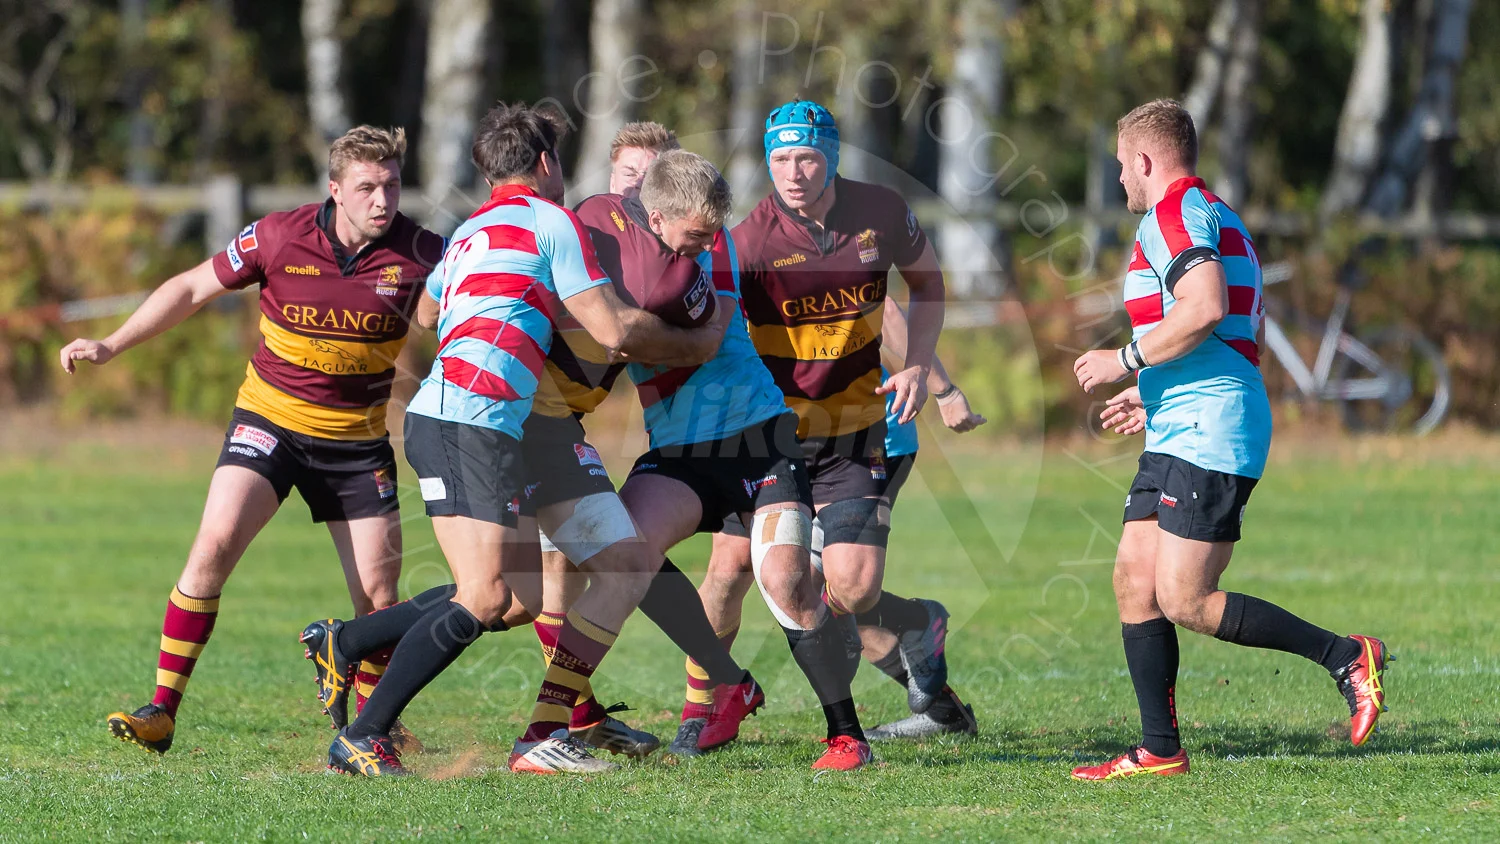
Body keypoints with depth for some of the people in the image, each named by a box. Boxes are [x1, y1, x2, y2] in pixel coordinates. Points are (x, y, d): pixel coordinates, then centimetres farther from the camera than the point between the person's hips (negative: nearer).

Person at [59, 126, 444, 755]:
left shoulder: (419, 254, -12)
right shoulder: (279, 237, -12)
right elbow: (193, 288, 1)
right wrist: (112, 346, -2)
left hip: (359, 438, 1)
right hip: (270, 419, -1)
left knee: (379, 596, -4)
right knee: (215, 544, -21)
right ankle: (162, 713, -14)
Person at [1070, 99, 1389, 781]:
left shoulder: (1174, 213, -9)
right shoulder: (1218, 218, 24)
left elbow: (1204, 310, -25)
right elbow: (1237, 334, 28)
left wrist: (1126, 359, -14)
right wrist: (1154, 396, 30)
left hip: (1206, 439, -11)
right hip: (1177, 438, 11)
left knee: (1185, 603, -13)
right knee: (1134, 581, 6)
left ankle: (1346, 657, -10)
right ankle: (1160, 750, 6)